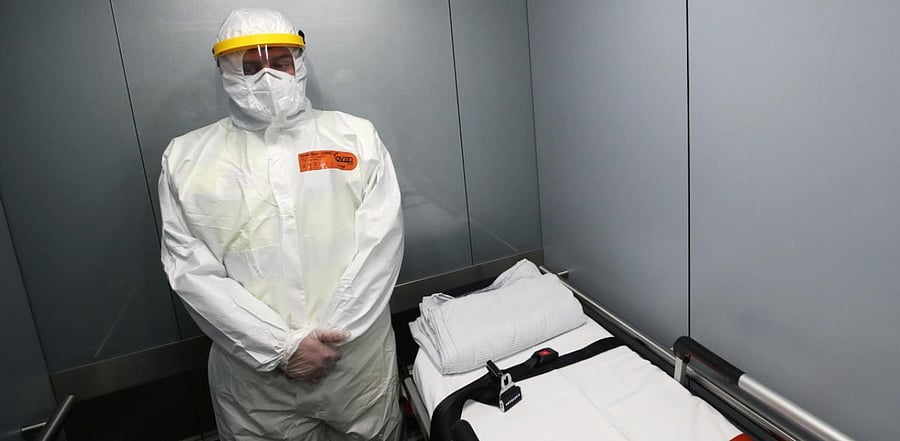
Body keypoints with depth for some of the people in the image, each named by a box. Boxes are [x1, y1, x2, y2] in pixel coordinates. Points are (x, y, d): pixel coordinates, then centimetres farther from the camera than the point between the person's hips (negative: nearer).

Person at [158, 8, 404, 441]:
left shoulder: (356, 136, 1)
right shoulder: (185, 158, 0)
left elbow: (381, 243, -6)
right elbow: (191, 270, -6)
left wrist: (329, 337, -13)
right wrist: (283, 346, -13)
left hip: (361, 360, 1)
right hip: (253, 376, 0)